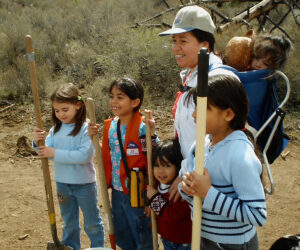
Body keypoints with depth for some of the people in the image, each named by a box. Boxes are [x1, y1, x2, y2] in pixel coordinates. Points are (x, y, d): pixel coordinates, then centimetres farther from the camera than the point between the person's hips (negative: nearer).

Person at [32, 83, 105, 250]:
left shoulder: (86, 128, -19)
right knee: (69, 224, 24)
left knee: (92, 223, 14)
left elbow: (84, 155, -28)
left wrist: (55, 153, -28)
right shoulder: (56, 129, 0)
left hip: (84, 184, -5)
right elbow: (47, 151, 0)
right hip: (63, 184, 6)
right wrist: (38, 143, -21)